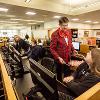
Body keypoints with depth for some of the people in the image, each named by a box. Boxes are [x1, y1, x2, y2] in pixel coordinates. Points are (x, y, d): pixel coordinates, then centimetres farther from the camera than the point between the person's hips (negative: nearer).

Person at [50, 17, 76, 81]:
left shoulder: (69, 31, 2)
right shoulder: (55, 34, -18)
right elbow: (52, 49, -15)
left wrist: (73, 50, 2)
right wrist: (58, 57, -24)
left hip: (68, 58, 5)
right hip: (60, 59, -5)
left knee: (68, 75, 20)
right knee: (59, 75, 16)